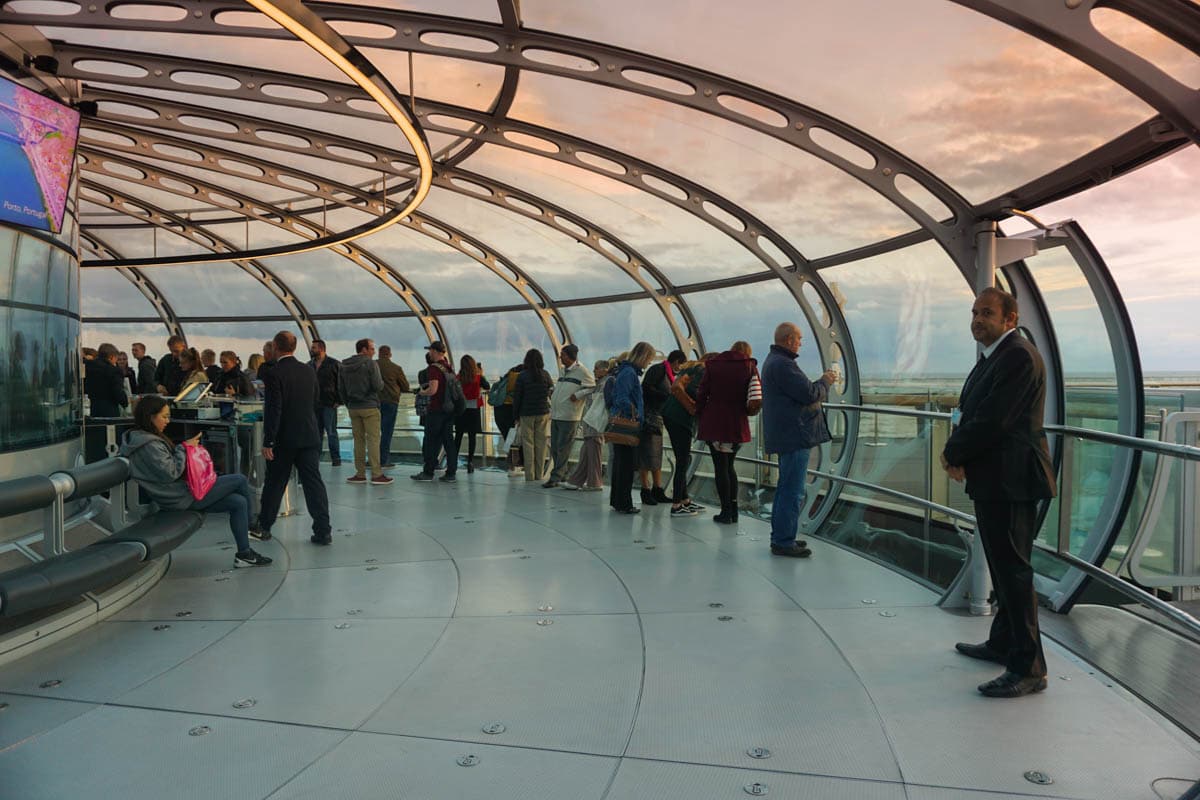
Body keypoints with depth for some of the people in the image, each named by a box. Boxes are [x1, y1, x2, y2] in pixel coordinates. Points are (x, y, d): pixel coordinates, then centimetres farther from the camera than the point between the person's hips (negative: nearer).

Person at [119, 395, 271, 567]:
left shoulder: (140, 437, 12)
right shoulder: (148, 445, -20)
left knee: (239, 502, 1)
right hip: (182, 498, -10)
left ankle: (244, 555, 4)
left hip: (180, 492, 10)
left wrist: (185, 448, 7)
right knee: (240, 480, -9)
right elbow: (171, 473, -19)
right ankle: (251, 526, 9)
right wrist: (184, 448, -10)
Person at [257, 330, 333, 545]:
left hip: (284, 439, -3)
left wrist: (268, 442, -13)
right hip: (310, 437, 4)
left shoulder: (275, 374, -12)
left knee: (274, 483, 11)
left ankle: (264, 527, 24)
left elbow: (273, 410, -16)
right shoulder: (309, 371, 4)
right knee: (314, 482, 2)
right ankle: (323, 531, -1)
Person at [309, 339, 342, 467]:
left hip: (329, 404, -5)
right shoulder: (310, 365, 12)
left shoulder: (334, 364, -5)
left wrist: (338, 400, -11)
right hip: (314, 404, 5)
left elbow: (341, 383, -6)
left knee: (331, 432, -2)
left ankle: (336, 458, 4)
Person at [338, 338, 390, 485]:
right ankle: (376, 475, -7)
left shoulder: (344, 366, 10)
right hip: (369, 407, -5)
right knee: (373, 440, -5)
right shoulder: (370, 364, -9)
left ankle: (360, 474, 10)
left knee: (358, 440, 10)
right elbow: (378, 386, -14)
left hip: (353, 408, 6)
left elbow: (341, 389, 12)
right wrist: (381, 382, 7)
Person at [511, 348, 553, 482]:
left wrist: (516, 416, 4)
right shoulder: (545, 375, -2)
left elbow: (516, 397, -4)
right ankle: (539, 475, 10)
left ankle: (529, 475, 3)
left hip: (527, 414, -2)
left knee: (528, 444, 4)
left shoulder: (522, 376, -6)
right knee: (541, 444, 6)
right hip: (543, 413, 2)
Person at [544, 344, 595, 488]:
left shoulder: (581, 370, -9)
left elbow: (593, 387, -10)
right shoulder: (562, 370, 15)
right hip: (555, 415, 8)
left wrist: (577, 395, -14)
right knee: (554, 447, 11)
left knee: (563, 448, -4)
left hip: (569, 416, -8)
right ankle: (563, 474, 21)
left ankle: (556, 477, 0)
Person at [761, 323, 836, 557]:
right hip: (794, 435, -12)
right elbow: (809, 394, -21)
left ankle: (780, 537, 27)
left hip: (786, 436, 12)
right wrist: (825, 382, -3)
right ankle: (784, 542, -3)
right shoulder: (783, 364, -18)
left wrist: (821, 383, 10)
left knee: (786, 488, 18)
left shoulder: (774, 361, 17)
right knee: (793, 491, -7)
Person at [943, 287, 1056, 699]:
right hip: (994, 480, 11)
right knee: (1003, 567, 19)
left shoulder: (1018, 356, -16)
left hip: (1010, 481, -11)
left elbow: (994, 421, -22)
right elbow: (971, 414, 16)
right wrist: (959, 454, -2)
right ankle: (1003, 643, 33)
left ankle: (1028, 668, 3)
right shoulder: (994, 357, 17)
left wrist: (953, 453, -8)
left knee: (1013, 571, -6)